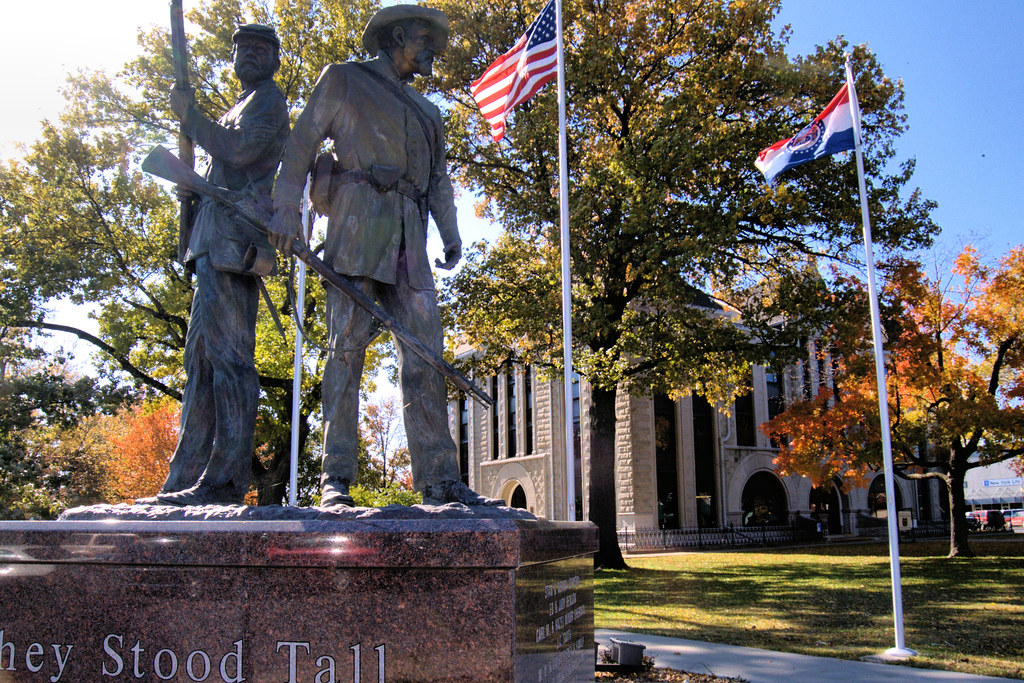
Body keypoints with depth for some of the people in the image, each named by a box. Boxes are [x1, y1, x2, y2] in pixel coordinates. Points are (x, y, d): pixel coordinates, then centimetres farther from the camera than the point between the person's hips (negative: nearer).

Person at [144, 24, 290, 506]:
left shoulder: (269, 99, 2)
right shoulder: (242, 109, 31)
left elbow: (240, 149, -16)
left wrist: (189, 116, -2)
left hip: (233, 240, -10)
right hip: (216, 246, 10)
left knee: (229, 356, -15)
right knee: (201, 361, 5)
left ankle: (226, 478, -16)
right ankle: (185, 482, 7)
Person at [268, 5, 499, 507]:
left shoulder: (425, 111, 30)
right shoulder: (343, 80, 15)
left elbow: (439, 177, 27)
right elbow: (301, 144, 7)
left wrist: (451, 235, 12)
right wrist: (287, 208, -5)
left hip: (409, 236, 5)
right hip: (357, 223, -5)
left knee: (424, 354, -5)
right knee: (347, 344, -11)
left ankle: (439, 479, -7)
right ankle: (336, 476, -10)